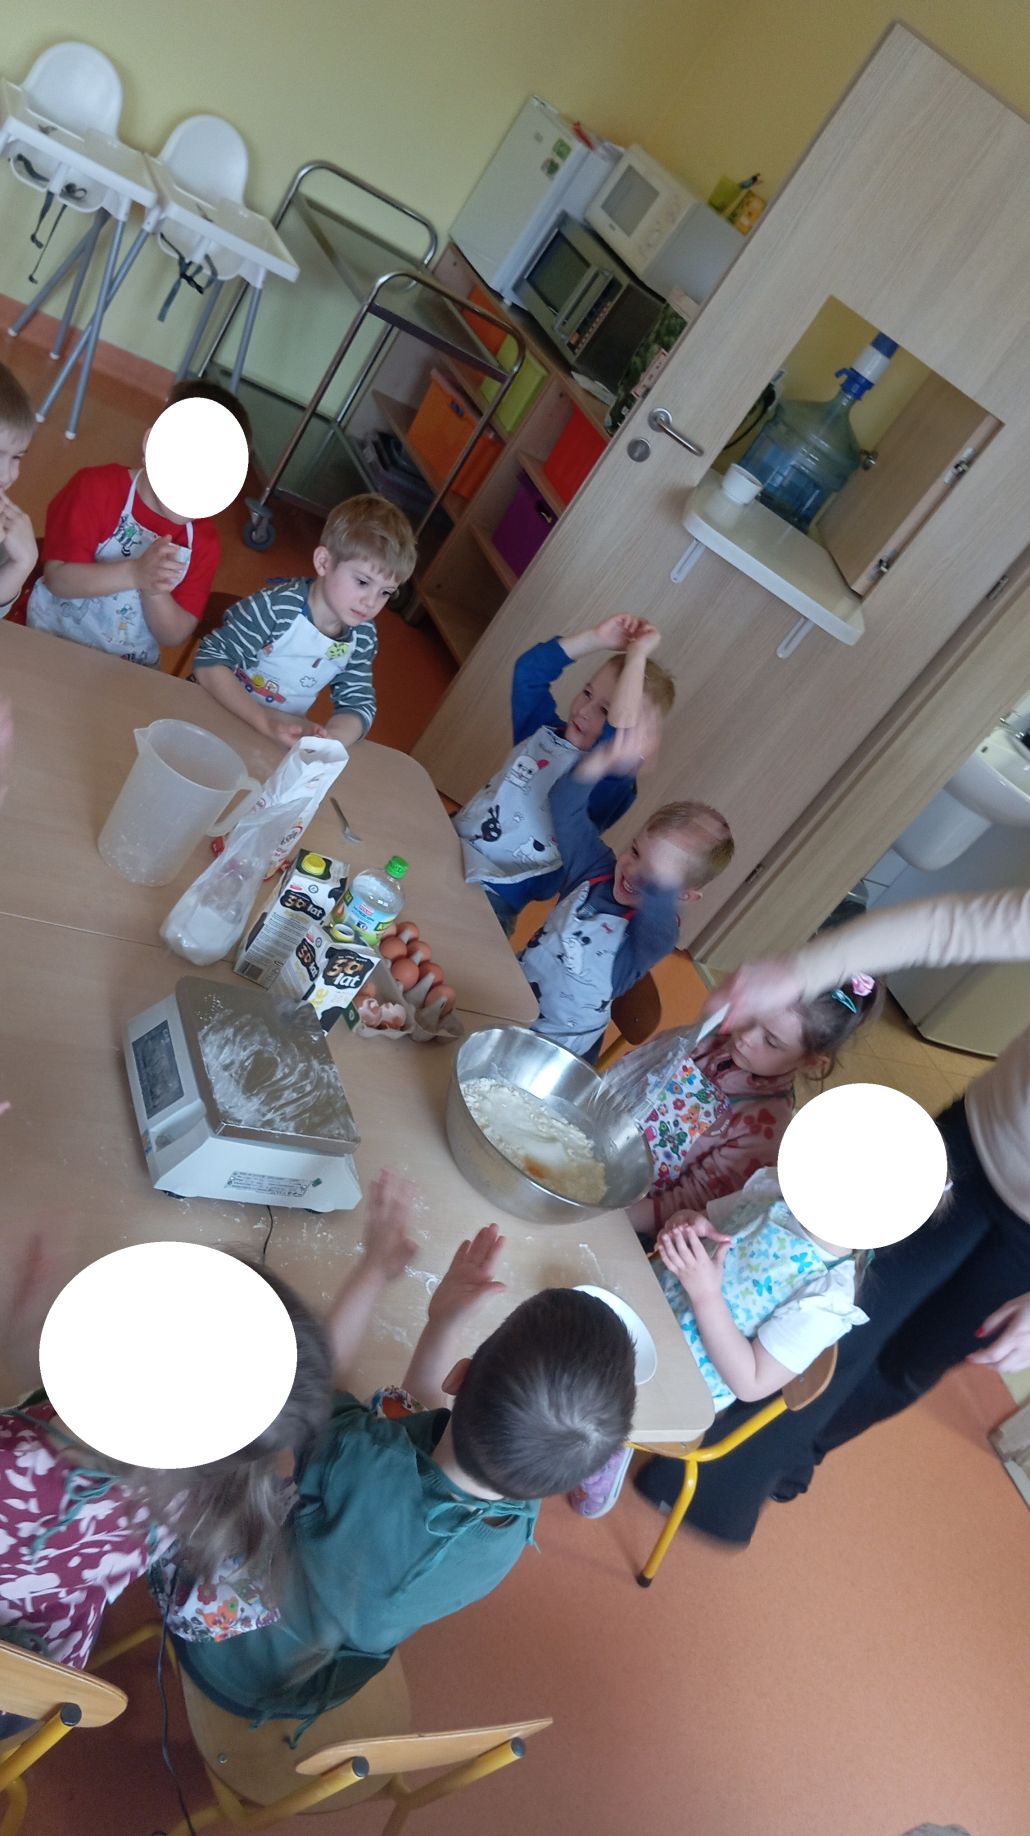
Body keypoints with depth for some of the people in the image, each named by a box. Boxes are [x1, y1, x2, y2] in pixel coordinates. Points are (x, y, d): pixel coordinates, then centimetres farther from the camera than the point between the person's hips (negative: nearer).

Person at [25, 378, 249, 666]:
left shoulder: (204, 541, -3)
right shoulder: (98, 487, -10)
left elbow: (176, 636, -4)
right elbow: (58, 578, -16)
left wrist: (154, 591, -24)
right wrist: (135, 573, -30)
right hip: (48, 640, -4)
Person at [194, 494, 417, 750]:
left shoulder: (363, 637, -5)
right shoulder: (276, 607, -22)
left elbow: (358, 706, -4)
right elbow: (209, 663, -22)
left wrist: (322, 742, -26)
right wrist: (265, 721, -35)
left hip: (287, 733, 5)